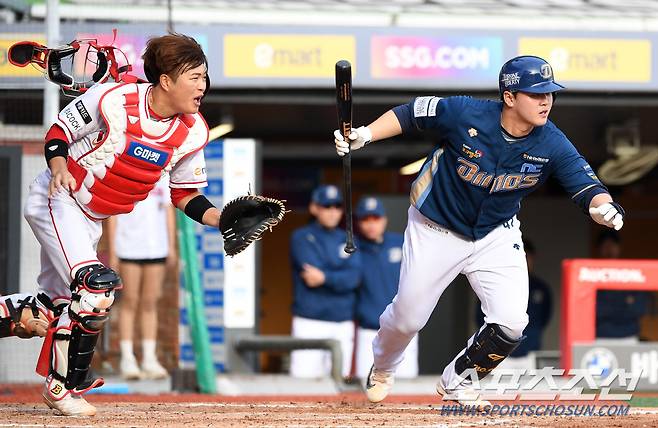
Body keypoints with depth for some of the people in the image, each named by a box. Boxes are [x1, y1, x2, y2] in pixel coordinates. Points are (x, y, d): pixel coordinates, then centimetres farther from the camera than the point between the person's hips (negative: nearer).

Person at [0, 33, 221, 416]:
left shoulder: (193, 131, -6)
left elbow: (185, 195, 4)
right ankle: (62, 385, -10)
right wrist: (59, 166, -28)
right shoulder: (114, 99, -22)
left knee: (54, 307, 7)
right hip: (58, 199, -7)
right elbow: (59, 132, -9)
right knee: (97, 285, -23)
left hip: (91, 219, 7)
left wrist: (222, 220, -11)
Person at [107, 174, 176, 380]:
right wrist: (112, 251, -5)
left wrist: (171, 246, 7)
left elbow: (168, 209, 13)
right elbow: (113, 214, 0)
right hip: (129, 246, -3)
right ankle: (127, 359, 2)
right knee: (130, 302, -2)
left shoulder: (163, 176, 11)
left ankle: (149, 359, 8)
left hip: (156, 247, 3)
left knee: (150, 303, 5)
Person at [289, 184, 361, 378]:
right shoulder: (301, 238, 1)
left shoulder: (348, 241, 13)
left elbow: (353, 278, -2)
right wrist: (339, 278, -4)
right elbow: (311, 274, -11)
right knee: (304, 382, -11)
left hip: (343, 324, 4)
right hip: (310, 322, -4)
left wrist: (325, 277, -16)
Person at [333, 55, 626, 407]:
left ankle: (458, 379, 17)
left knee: (510, 323, -13)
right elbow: (410, 114, -12)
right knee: (408, 318, 8)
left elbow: (587, 188, -26)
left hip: (496, 236, 2)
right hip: (436, 230, -2)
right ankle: (382, 369, 45)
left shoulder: (552, 146, -21)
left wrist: (604, 208, -48)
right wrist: (364, 136, -24)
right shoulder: (465, 114, -27)